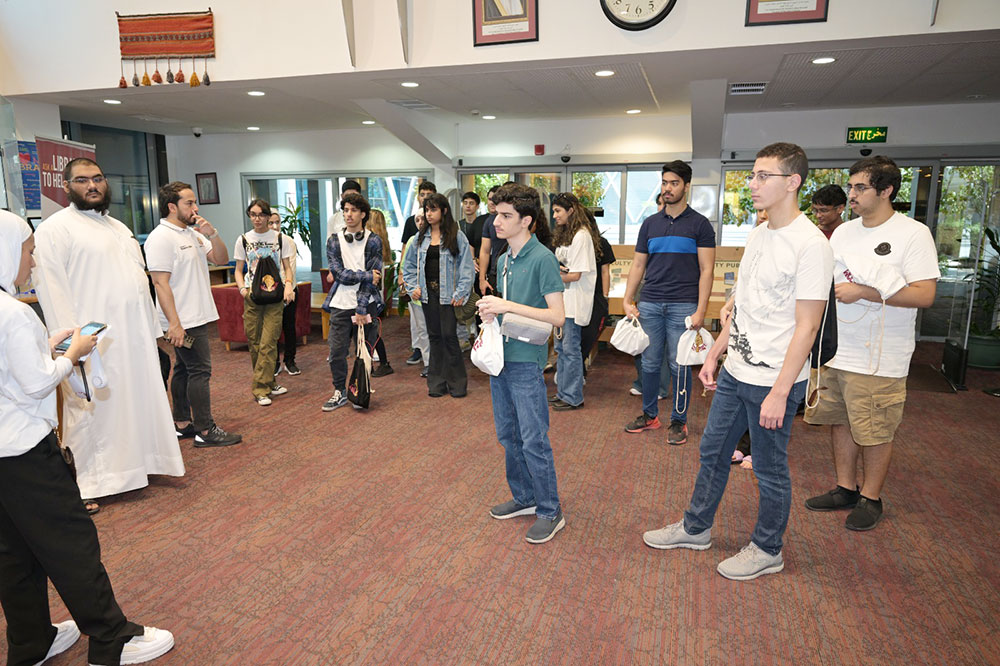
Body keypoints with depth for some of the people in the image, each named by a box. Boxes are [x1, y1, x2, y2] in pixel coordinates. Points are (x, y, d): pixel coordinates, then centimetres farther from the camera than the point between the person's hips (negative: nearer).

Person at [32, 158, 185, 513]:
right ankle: (84, 485, 13)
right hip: (96, 343, -7)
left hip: (136, 338, 7)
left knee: (139, 406, 13)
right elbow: (52, 291, -12)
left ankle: (137, 465, 28)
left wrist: (154, 330, 15)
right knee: (92, 412, 0)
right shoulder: (56, 228, -5)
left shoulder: (119, 227, 19)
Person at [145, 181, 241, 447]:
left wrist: (212, 234, -5)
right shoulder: (161, 238, -13)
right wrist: (174, 323, -23)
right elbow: (160, 283, -19)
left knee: (184, 370, 15)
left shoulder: (193, 233, 14)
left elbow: (222, 259, 13)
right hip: (184, 321, -9)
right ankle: (206, 431, -2)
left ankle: (182, 424, 24)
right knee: (200, 371, -8)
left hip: (197, 317, 9)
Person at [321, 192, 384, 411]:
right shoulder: (334, 242, 6)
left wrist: (362, 308, -12)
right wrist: (367, 275, -9)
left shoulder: (373, 241, 0)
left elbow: (374, 277, -7)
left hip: (366, 304, -1)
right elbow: (339, 273, -4)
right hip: (341, 304, 1)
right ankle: (340, 392, 19)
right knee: (337, 352, 1)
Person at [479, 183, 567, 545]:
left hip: (526, 361, -8)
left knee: (534, 441, 0)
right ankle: (524, 498, 34)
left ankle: (550, 512, 16)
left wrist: (507, 306, -22)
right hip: (500, 357, 9)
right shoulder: (503, 260, 11)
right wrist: (491, 311, 1)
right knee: (508, 435, 17)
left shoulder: (542, 259, -15)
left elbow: (557, 316, -20)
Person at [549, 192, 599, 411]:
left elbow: (575, 275, -16)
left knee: (571, 348, -3)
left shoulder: (581, 236, -14)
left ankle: (573, 397, 7)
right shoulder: (565, 234, 15)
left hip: (575, 301, -9)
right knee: (561, 347, 13)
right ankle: (562, 392, 23)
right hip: (562, 299, 9)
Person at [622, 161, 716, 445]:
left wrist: (701, 310, -12)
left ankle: (678, 421, 17)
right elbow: (638, 265, 13)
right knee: (650, 363, 9)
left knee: (679, 365, 2)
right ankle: (649, 415, 25)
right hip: (650, 304, 4)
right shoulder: (650, 223, 12)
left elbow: (706, 270, -3)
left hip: (683, 305, -3)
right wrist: (627, 300, 3)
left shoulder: (699, 224, 1)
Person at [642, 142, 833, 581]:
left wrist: (779, 392, -20)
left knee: (770, 470, 9)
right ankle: (696, 528, 37)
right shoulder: (757, 235, 10)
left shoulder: (810, 245, -17)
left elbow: (806, 326, -19)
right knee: (713, 453, 19)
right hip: (735, 373, 8)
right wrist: (714, 355, 16)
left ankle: (767, 550, 31)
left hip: (773, 382, -8)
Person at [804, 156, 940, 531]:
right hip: (836, 349, 6)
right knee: (840, 422, 14)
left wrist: (863, 292, -21)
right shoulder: (843, 232, 9)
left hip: (880, 358, -6)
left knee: (875, 432, 5)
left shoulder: (913, 234, -10)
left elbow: (925, 295, -17)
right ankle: (845, 490, 30)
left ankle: (871, 498, 24)